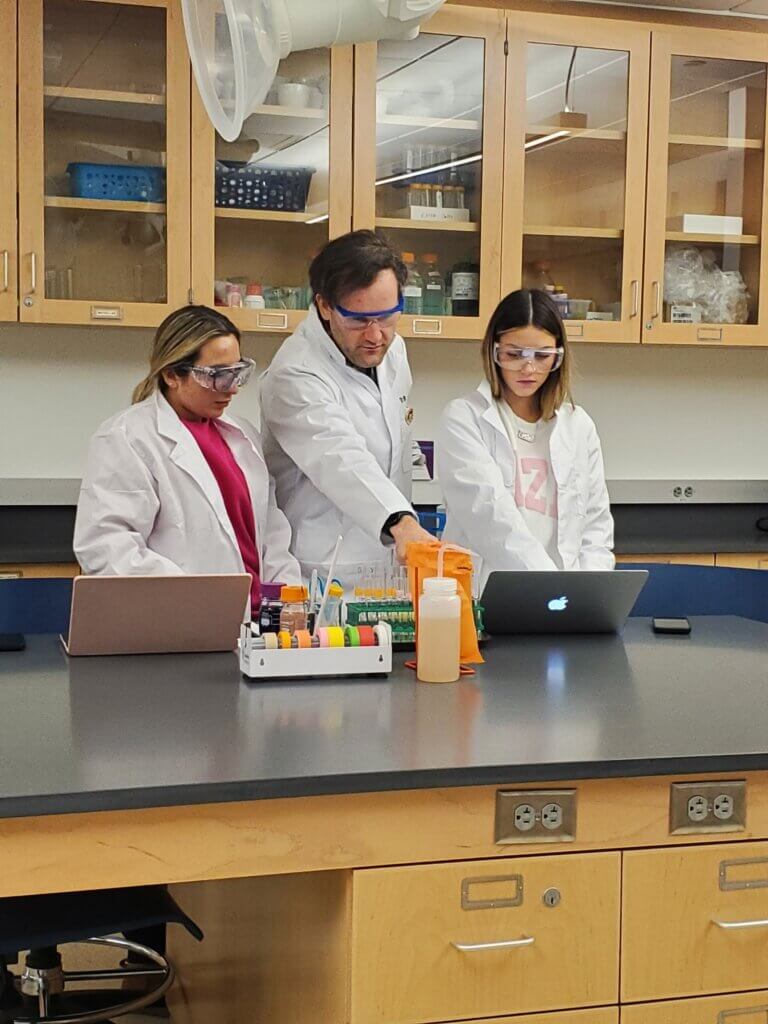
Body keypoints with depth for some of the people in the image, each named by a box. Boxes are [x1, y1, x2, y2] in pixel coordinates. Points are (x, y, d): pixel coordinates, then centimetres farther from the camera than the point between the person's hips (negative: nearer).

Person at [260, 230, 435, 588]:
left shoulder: (392, 348, 8)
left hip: (388, 564, 6)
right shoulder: (295, 376, -18)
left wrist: (408, 532, 13)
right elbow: (341, 461, -34)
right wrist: (401, 523, -48)